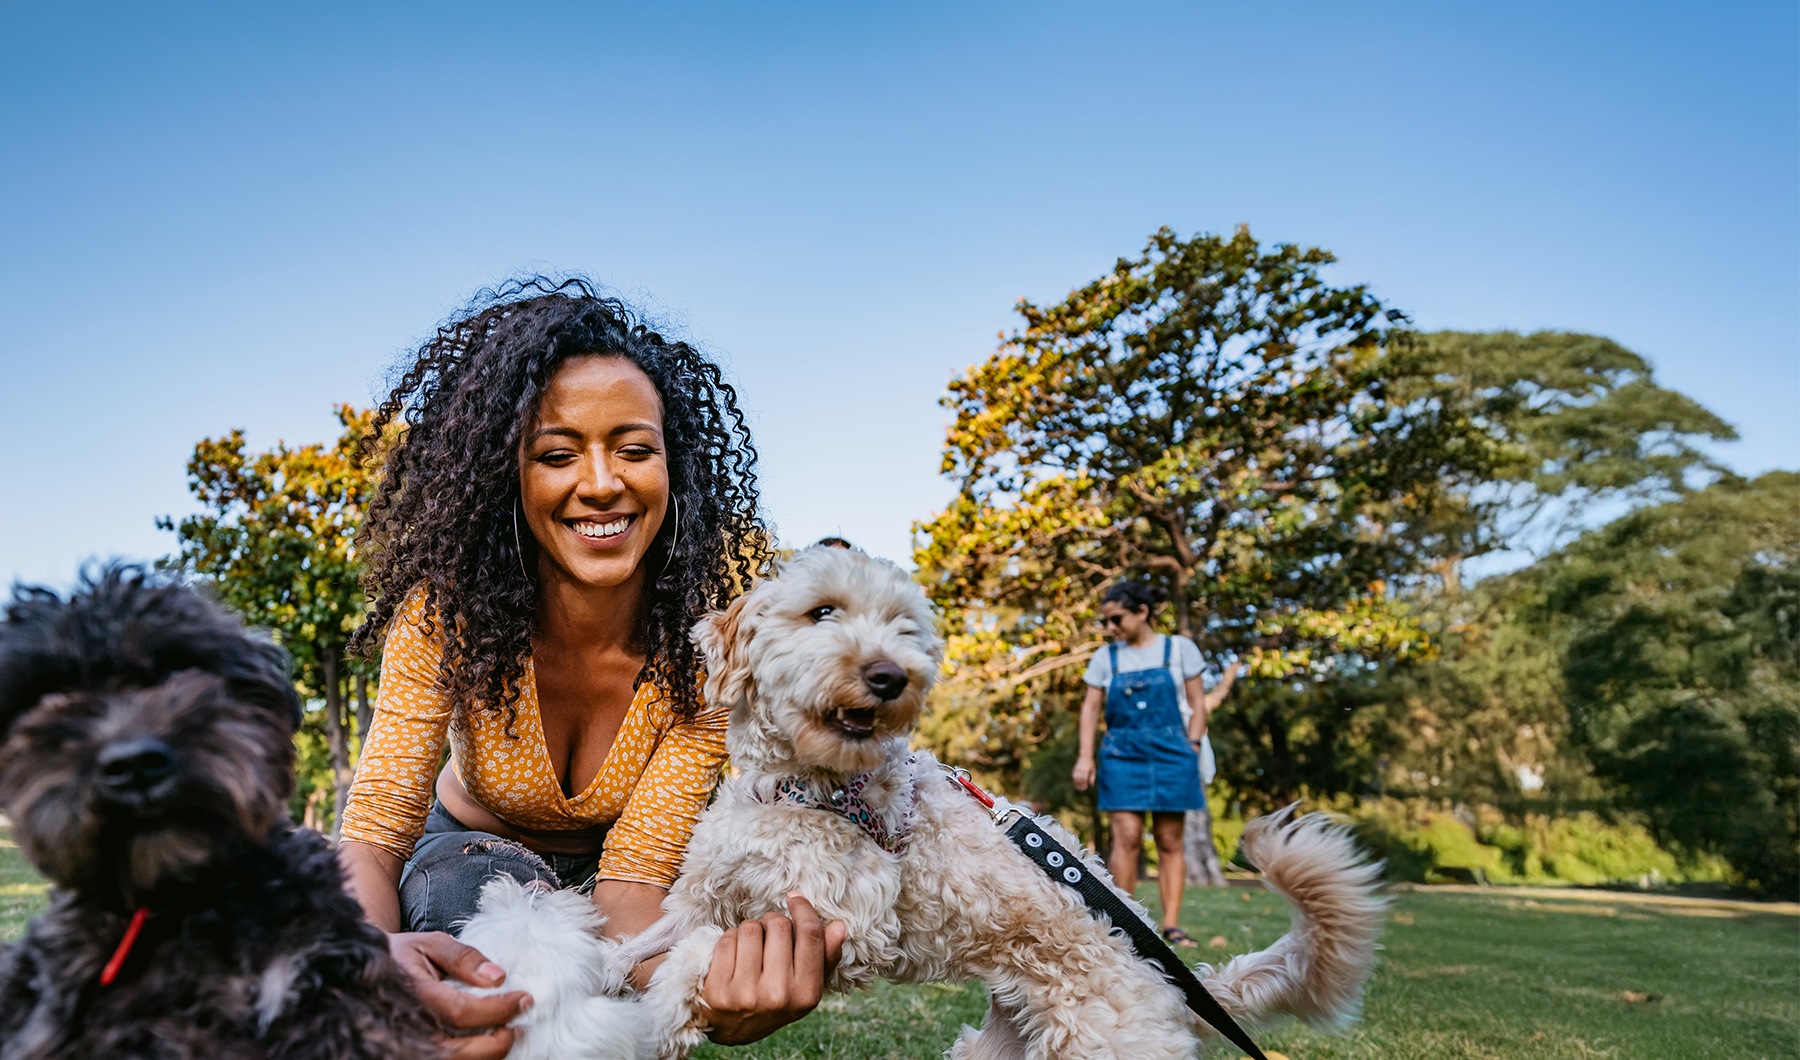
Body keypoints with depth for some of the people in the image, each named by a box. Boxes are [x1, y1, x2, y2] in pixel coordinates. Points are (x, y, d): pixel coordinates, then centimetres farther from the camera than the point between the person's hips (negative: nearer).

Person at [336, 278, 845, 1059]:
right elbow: (373, 837, -28)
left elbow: (635, 879, -29)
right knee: (474, 888, -35)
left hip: (598, 880, 0)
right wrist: (376, 958, -54)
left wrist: (719, 990, -53)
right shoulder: (447, 612, -26)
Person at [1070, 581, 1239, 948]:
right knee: (1127, 837, -10)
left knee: (1170, 843, 3)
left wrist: (1192, 746, -4)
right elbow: (1090, 708, 7)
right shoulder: (1105, 658, 8)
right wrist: (1085, 756, -1)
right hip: (1122, 754, 0)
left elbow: (1198, 703, 6)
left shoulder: (1179, 649, 4)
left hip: (1171, 752, 0)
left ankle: (1171, 924, 8)